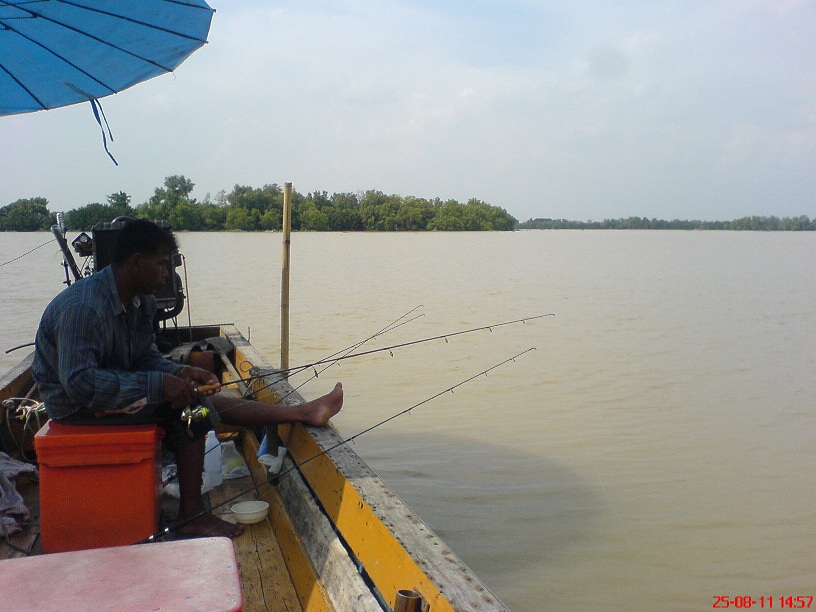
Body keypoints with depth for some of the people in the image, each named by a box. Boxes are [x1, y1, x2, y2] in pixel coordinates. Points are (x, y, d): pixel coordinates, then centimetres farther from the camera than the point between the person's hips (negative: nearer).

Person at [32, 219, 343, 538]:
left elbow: (146, 358, 5)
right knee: (187, 404, -20)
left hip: (112, 385, 8)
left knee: (193, 393, -4)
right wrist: (159, 384, -35)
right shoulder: (82, 308, -28)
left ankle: (300, 413, -5)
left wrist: (180, 373, -16)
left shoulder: (141, 302, 0)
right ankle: (192, 514, -13)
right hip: (75, 404, -8)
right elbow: (79, 383, -33)